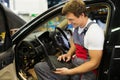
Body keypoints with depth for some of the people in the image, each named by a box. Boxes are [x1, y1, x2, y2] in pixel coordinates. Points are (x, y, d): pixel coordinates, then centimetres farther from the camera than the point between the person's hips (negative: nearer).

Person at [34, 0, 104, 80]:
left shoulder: (94, 32, -21)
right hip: (73, 64, 8)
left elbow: (94, 63, -20)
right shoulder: (76, 27, 2)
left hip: (86, 71, -8)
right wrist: (69, 54, 4)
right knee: (39, 67, -3)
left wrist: (69, 72, -20)